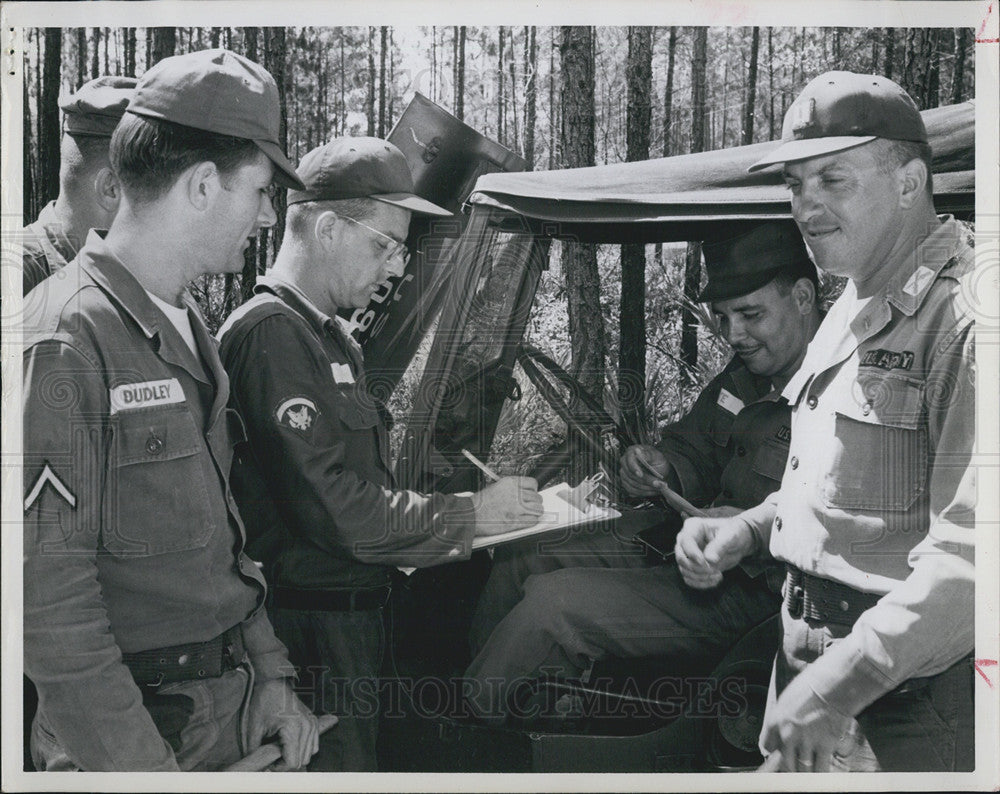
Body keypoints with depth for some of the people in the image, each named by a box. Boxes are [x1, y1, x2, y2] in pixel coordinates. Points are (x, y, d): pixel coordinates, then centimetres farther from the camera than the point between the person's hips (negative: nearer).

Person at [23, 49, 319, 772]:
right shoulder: (65, 341, -19)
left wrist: (270, 675, 8)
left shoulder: (189, 331, 8)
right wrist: (144, 766, -19)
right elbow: (47, 592, -21)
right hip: (123, 733, -8)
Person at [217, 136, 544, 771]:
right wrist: (471, 514, -15)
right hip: (313, 624, -10)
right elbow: (331, 505, -23)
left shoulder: (334, 336, 16)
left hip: (355, 613, 10)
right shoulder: (271, 331, -17)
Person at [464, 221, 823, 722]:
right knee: (519, 559, 7)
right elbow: (693, 450, 20)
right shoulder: (744, 378, 8)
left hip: (752, 594, -9)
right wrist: (661, 467, -3)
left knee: (552, 604, -21)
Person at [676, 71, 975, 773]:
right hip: (809, 651, 8)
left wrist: (846, 679, -30)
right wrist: (748, 529, 6)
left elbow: (972, 547, -30)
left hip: (906, 695, -8)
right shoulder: (853, 308, 12)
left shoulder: (961, 313, -21)